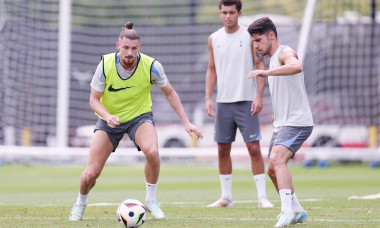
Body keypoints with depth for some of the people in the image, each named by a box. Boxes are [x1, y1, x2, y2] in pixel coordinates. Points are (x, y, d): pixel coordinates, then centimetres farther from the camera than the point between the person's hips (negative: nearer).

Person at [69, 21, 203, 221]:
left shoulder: (151, 66, -19)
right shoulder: (105, 64, -20)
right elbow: (94, 100, -11)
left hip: (140, 116, 0)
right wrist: (107, 116, -31)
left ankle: (151, 201, -11)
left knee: (152, 152, -33)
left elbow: (170, 93, -3)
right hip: (110, 119, 0)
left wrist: (186, 123, -8)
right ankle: (80, 204, 26)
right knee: (91, 173, -8)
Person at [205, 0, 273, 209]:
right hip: (223, 103, 4)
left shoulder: (249, 36, -2)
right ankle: (226, 197, 14)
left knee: (254, 148, -8)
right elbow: (212, 70, 14)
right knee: (223, 149, 5)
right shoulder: (214, 39, 9)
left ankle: (262, 197, -5)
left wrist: (259, 95, -11)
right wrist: (208, 98, 4)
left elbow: (260, 66, -2)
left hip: (246, 101, -4)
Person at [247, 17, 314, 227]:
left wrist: (266, 72, -46)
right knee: (273, 170, 15)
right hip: (282, 123, 11)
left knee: (277, 159, -29)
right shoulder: (273, 59, 19)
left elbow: (297, 67, -39)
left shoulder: (285, 53, -12)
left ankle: (288, 211, -37)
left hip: (297, 122, -11)